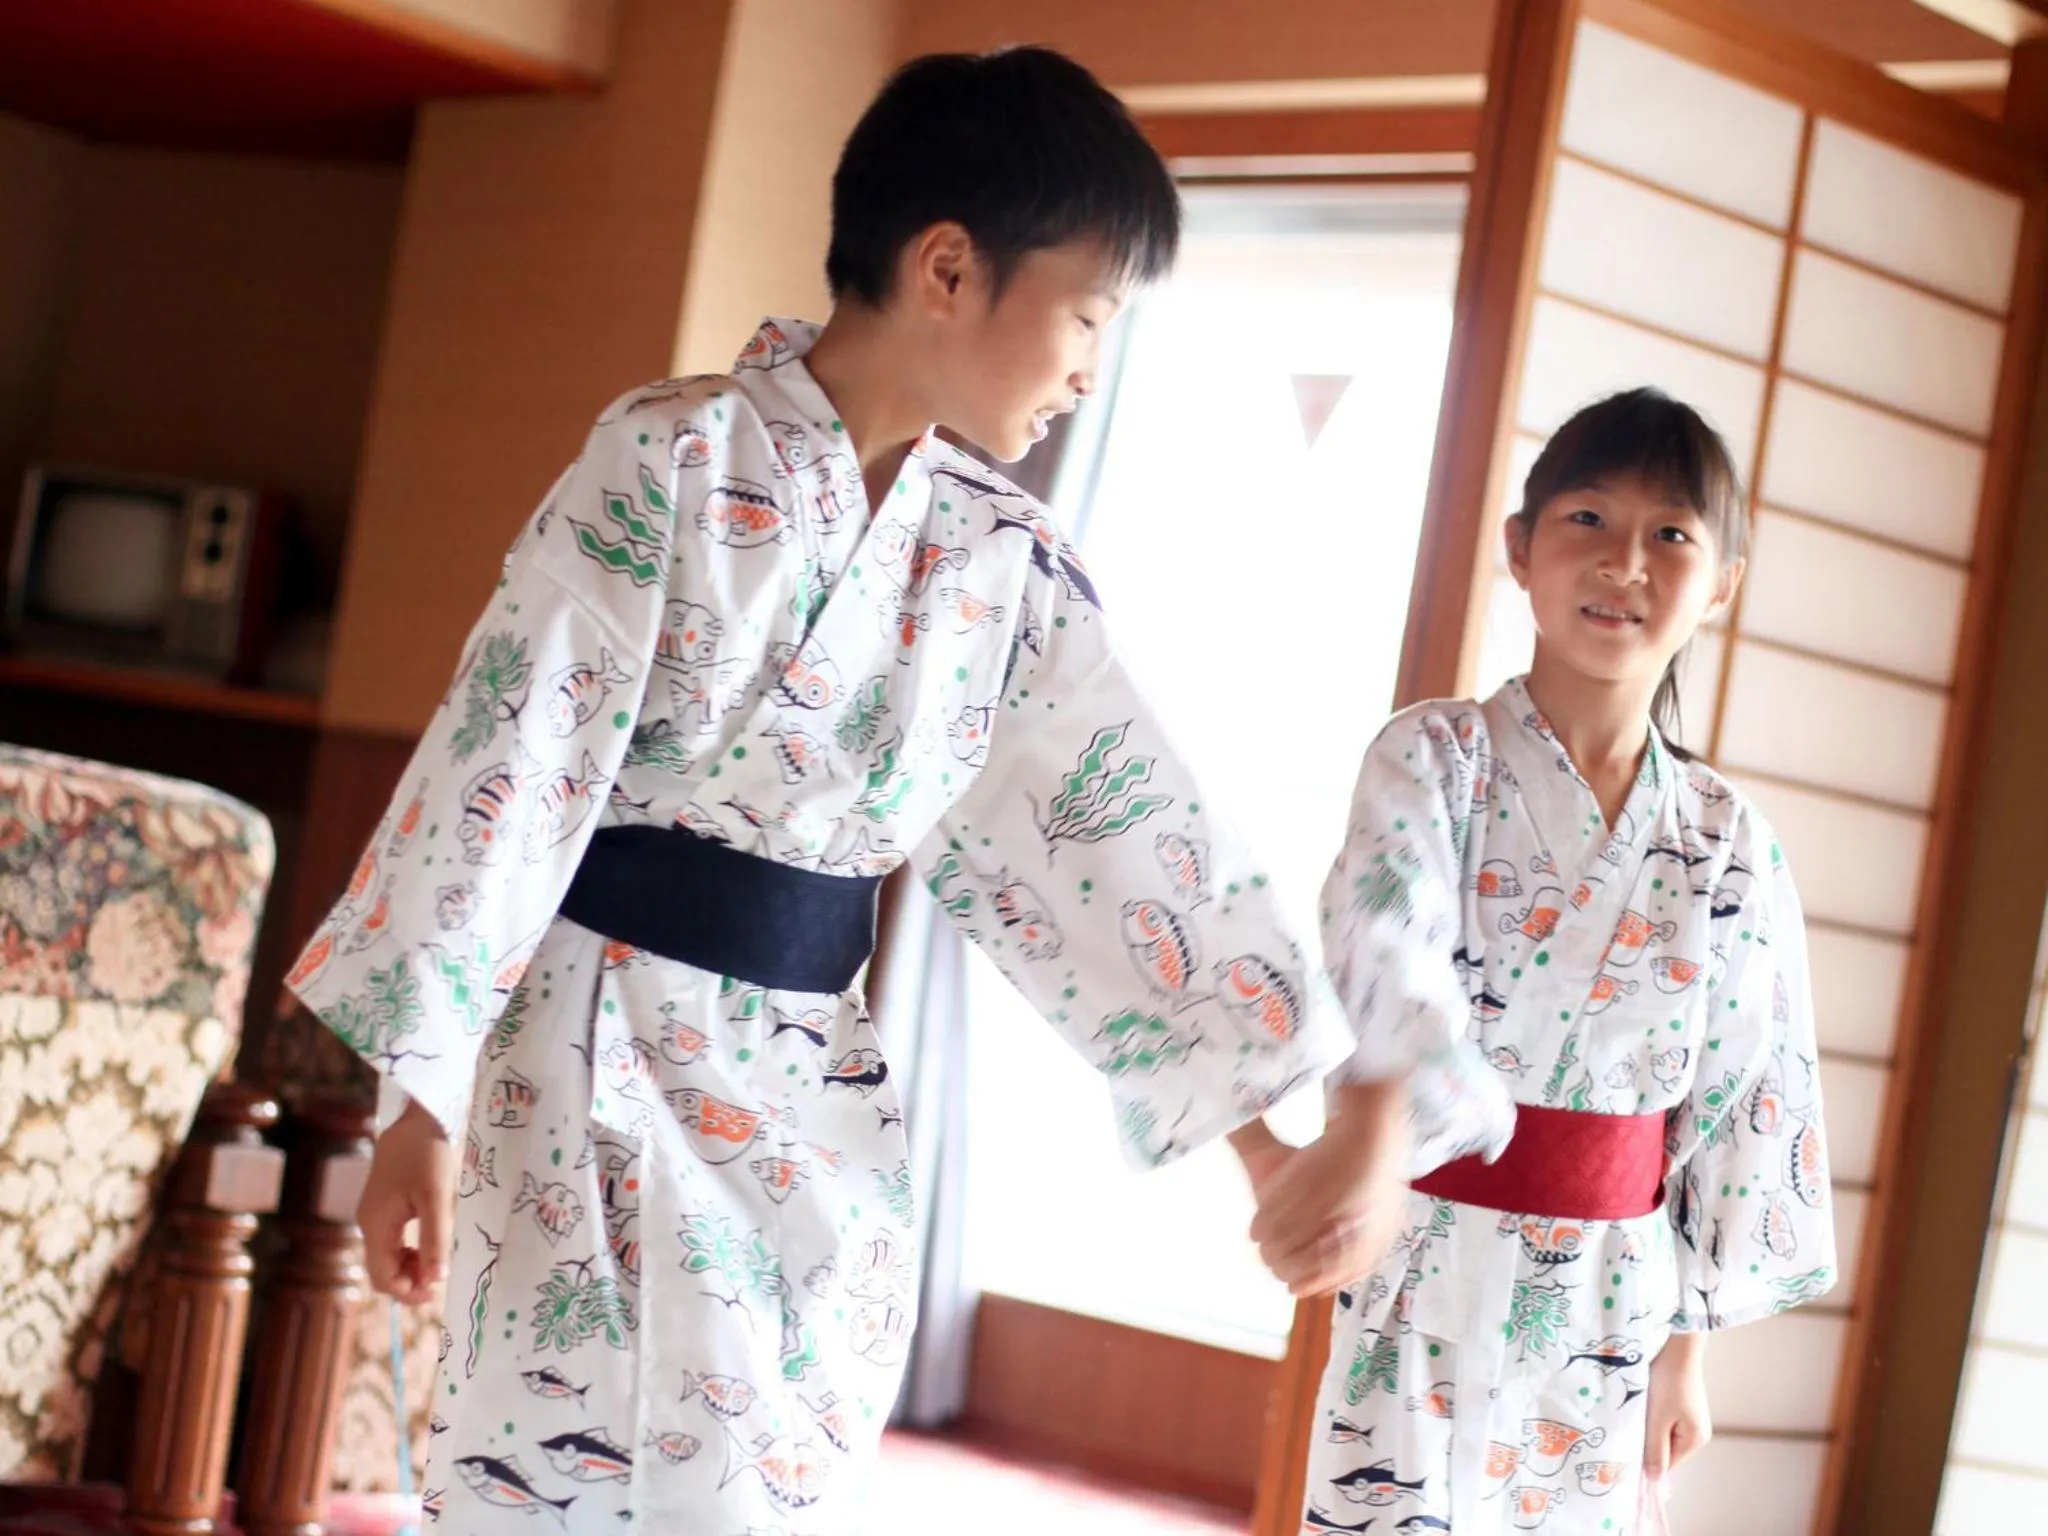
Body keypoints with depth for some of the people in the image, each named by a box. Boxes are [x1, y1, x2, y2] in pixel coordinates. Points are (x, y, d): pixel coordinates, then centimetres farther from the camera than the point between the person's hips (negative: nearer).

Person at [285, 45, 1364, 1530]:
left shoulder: (1011, 563, 5)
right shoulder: (676, 457, -10)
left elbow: (1130, 836, 7)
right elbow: (509, 761, -11)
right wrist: (426, 1101, -12)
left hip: (822, 1112, 6)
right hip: (604, 1065, -5)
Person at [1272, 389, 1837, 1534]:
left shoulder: (1731, 844, 4)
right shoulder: (1437, 758, -6)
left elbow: (1752, 1107, 9)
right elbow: (1385, 949, -26)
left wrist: (1687, 1339, 8)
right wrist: (1382, 1129, -46)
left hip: (1606, 1311, 3)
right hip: (1426, 1282, -3)